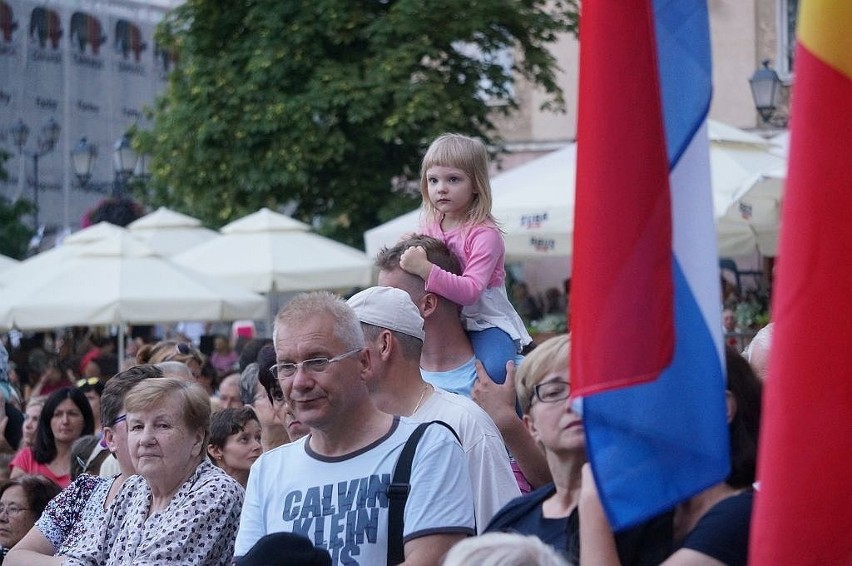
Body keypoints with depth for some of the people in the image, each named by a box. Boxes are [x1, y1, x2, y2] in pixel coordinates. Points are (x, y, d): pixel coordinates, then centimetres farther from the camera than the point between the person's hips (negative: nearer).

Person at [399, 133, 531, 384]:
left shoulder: (485, 234, -17)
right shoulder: (429, 225, 5)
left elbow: (471, 290, -29)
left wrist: (426, 269, -38)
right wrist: (407, 249, -4)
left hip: (485, 321, -7)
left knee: (493, 369, -32)